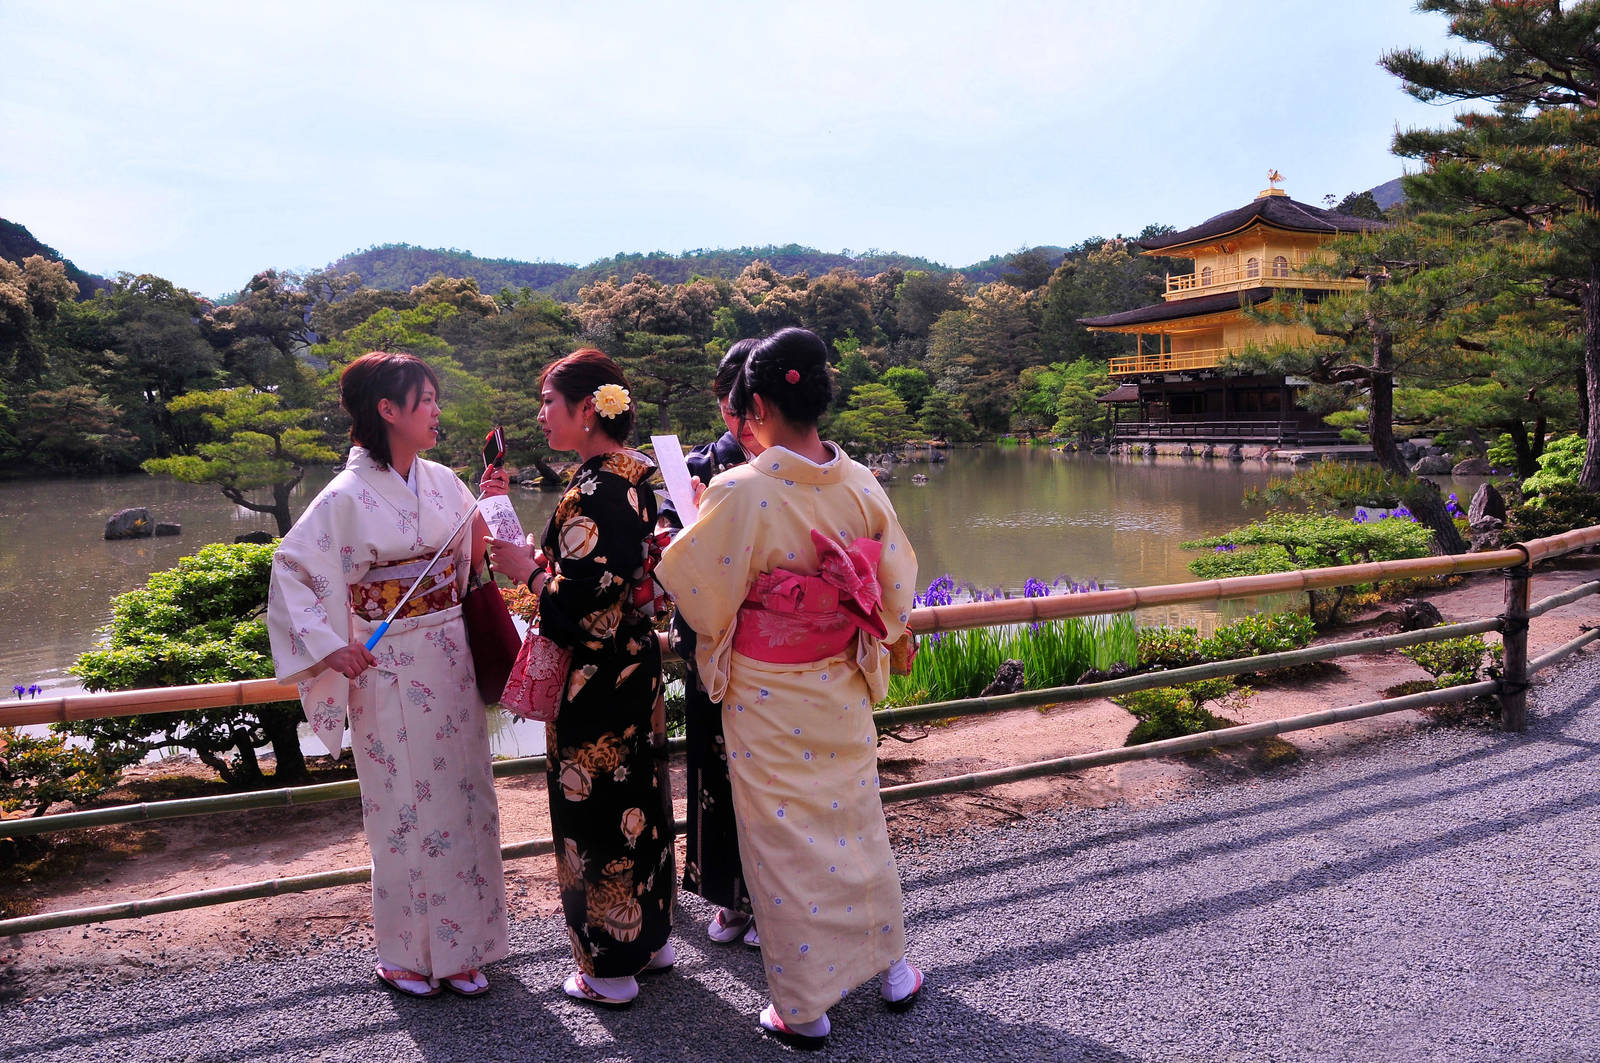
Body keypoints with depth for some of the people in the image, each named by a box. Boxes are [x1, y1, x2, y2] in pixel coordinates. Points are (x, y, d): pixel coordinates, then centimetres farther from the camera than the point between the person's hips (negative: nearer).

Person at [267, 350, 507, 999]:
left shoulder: (442, 482, 5)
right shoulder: (347, 497, -11)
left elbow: (482, 556, 15)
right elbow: (291, 572, -10)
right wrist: (330, 647, -19)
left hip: (452, 663, 5)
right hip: (390, 672, -5)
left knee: (461, 797, 10)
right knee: (404, 806, 4)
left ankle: (459, 945, 25)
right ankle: (405, 953, 22)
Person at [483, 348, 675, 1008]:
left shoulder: (591, 493, -23)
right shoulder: (634, 475, 5)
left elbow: (587, 602, -25)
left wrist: (527, 570, -10)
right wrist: (530, 554, 8)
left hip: (593, 681, -9)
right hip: (636, 667, 9)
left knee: (595, 812, 6)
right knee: (637, 794, 20)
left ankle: (610, 968, 23)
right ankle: (651, 935, 37)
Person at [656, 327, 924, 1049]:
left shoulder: (740, 492, -22)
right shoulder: (862, 486, -7)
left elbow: (700, 595, -13)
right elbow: (897, 589, 1)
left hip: (768, 701, -4)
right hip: (842, 692, 4)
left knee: (786, 839, 10)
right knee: (856, 821, 22)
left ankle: (804, 1007, 25)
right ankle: (891, 965, 39)